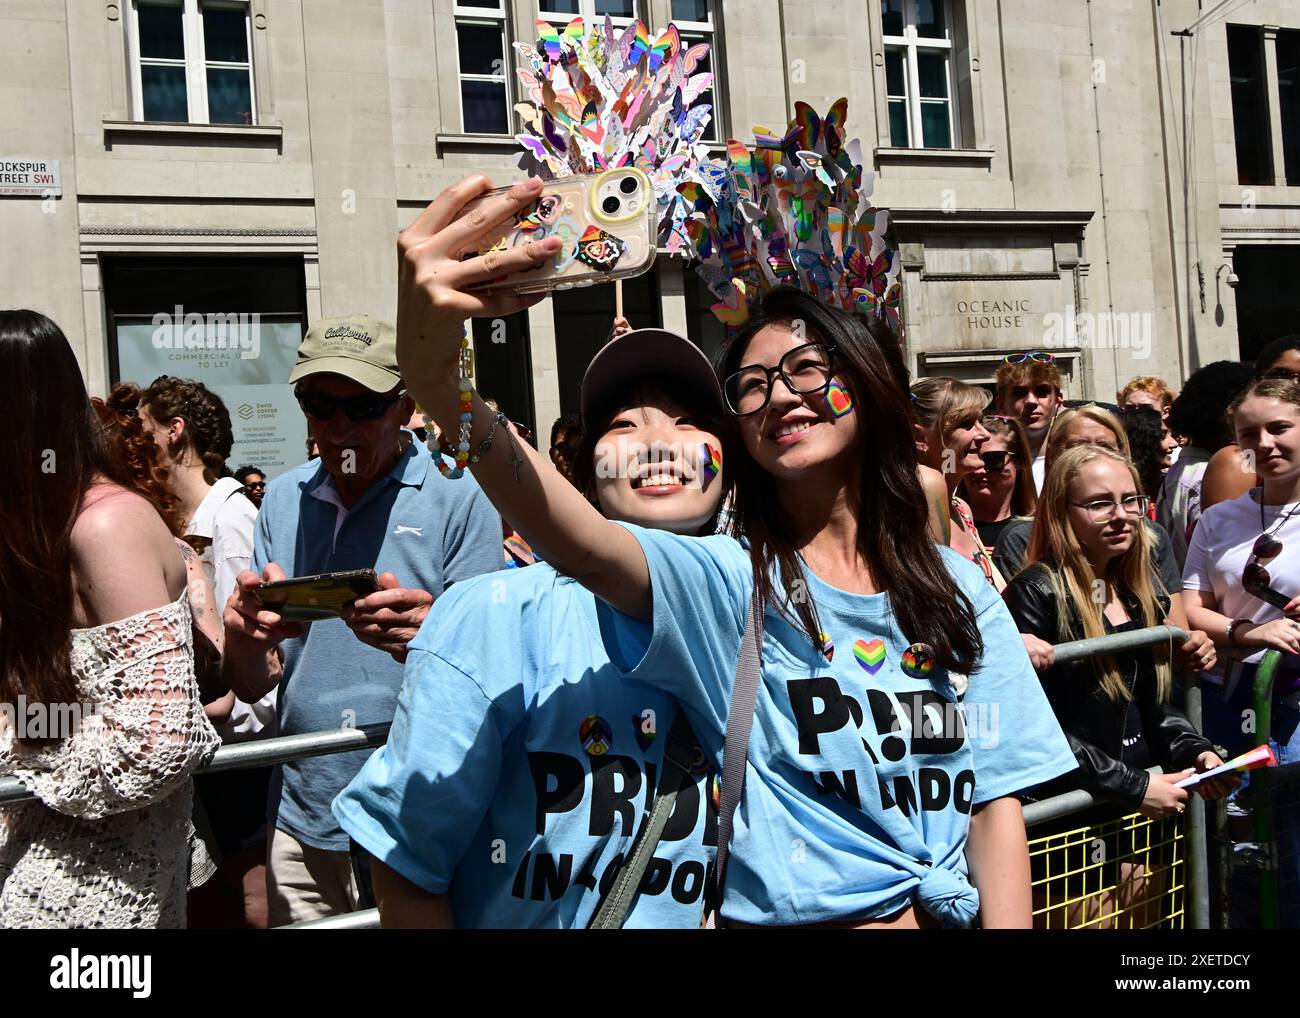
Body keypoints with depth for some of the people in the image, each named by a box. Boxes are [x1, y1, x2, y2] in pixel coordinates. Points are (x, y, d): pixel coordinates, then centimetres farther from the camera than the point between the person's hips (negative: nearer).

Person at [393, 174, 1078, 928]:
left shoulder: (956, 589, -1)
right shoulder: (722, 582, -12)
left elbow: (995, 797, -1)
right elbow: (583, 545, -32)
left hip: (956, 910, 3)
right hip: (788, 911, -2)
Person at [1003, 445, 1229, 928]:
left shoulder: (1142, 593, 10)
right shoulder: (1037, 594, -14)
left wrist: (1195, 750, 0)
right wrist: (1132, 786, -17)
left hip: (1148, 824, 7)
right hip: (1074, 834, -7)